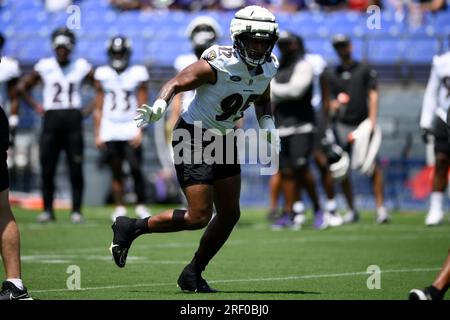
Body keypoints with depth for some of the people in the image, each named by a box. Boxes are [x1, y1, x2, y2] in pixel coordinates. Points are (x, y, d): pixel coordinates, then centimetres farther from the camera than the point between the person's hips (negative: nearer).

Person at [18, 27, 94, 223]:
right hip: (51, 119, 0)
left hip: (73, 118, 0)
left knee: (76, 168, -1)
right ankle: (47, 210, 8)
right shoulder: (44, 67, 4)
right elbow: (23, 86, 15)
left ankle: (76, 210, 6)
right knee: (47, 167, 0)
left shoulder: (81, 67, 4)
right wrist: (35, 106, 6)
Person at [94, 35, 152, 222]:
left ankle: (141, 206, 2)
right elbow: (98, 108, 10)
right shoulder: (103, 75, 7)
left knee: (136, 170, -9)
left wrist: (140, 131, -7)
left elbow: (142, 107, 3)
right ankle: (119, 208, 10)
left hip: (131, 129, -2)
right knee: (116, 172, 3)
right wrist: (97, 134, 6)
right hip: (110, 131, 2)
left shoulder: (137, 74, 2)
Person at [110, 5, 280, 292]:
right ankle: (131, 228, 5)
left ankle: (193, 274, 23)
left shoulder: (268, 67, -2)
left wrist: (268, 123, 0)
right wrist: (159, 105, -40)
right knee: (199, 217, -13)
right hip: (193, 139, -8)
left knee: (230, 214, 7)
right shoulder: (218, 64, -25)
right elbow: (177, 83, -21)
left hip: (223, 139, 8)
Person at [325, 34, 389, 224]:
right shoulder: (332, 74, 15)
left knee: (372, 167, -13)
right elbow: (331, 101, 15)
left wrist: (372, 120, -9)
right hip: (342, 125, 3)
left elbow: (373, 95, 3)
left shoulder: (365, 70, 9)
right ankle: (351, 210, 9)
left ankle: (380, 207, -9)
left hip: (362, 123, -2)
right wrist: (335, 105, -10)